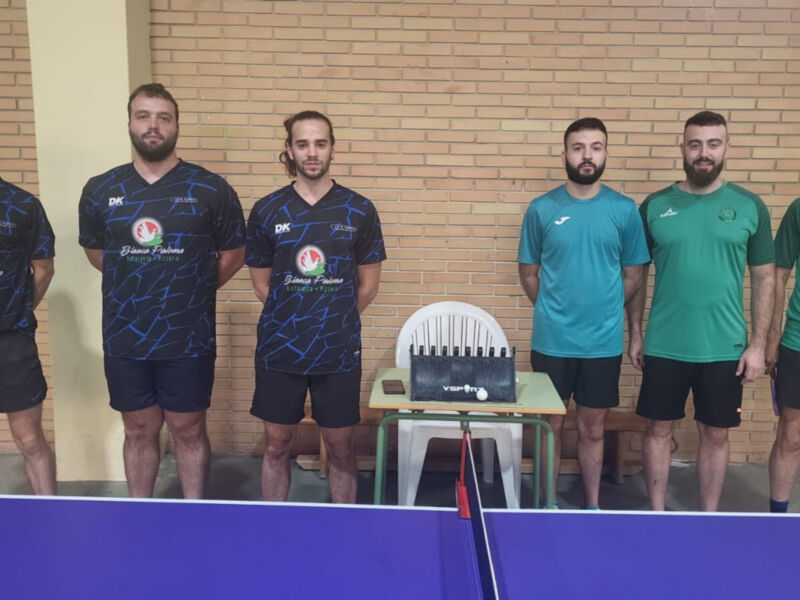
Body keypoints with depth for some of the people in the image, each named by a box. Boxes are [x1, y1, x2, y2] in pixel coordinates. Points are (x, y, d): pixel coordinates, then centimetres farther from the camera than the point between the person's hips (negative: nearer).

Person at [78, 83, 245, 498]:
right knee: (139, 431, 16)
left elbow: (232, 254, 4)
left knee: (189, 432, 11)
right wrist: (136, 285, 10)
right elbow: (95, 251, 17)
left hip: (188, 340, -2)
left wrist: (191, 290, 3)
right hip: (124, 340, 2)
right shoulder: (100, 191, 3)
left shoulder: (211, 190, -5)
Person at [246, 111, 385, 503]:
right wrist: (293, 318, 4)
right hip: (279, 349, 1)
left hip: (339, 351, 0)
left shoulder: (359, 211, -3)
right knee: (277, 443, 12)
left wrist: (335, 320, 4)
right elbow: (261, 283, 7)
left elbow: (368, 284, 3)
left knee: (340, 445, 10)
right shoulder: (266, 211, 0)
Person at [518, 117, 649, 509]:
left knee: (592, 428, 13)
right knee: (552, 424, 11)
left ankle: (592, 506, 29)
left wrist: (603, 308, 3)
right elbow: (529, 273, 5)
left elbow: (633, 275, 7)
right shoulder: (541, 209, -2)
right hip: (551, 340, 0)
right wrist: (554, 311, 4)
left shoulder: (624, 209, 0)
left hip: (603, 341, 1)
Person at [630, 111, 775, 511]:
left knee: (715, 434, 12)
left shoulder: (750, 207, 0)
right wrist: (635, 334, 4)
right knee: (658, 429, 9)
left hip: (724, 349, 0)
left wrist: (758, 345, -2)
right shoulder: (655, 205, 1)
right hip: (663, 347, 0)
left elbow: (764, 278, 3)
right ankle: (656, 514, 27)